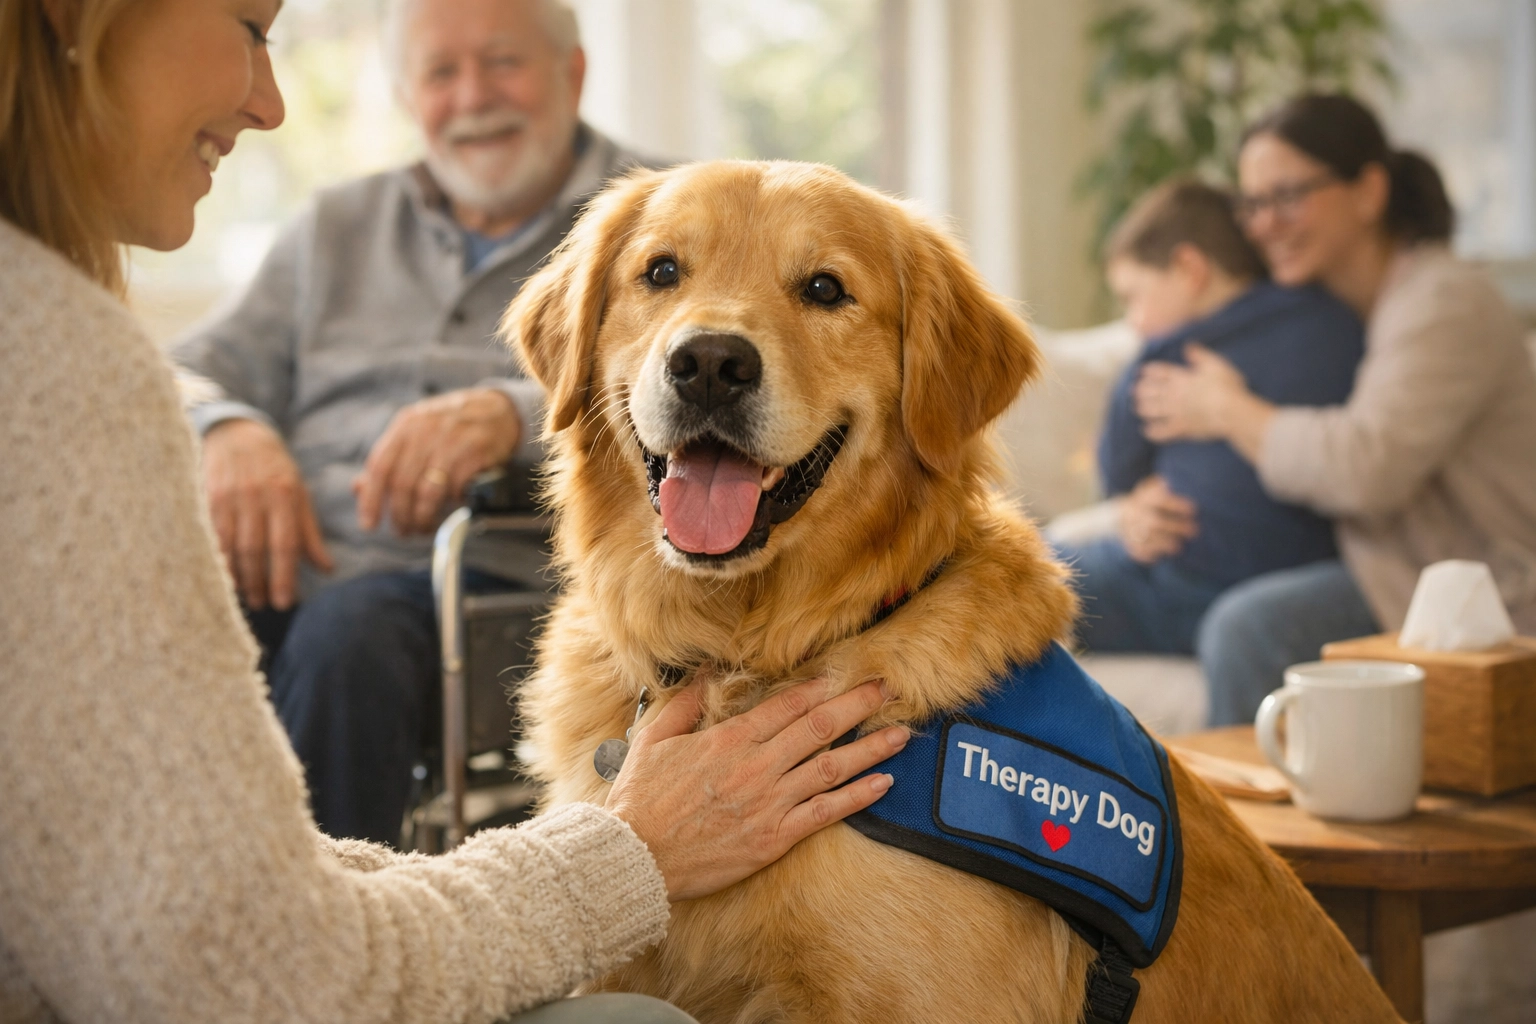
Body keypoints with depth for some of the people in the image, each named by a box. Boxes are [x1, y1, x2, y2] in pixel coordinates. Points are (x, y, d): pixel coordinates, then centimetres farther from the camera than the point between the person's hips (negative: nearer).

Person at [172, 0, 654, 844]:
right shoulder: (337, 228, 27)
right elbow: (205, 365, 22)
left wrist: (513, 412, -25)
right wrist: (228, 430, -5)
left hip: (490, 572, -4)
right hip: (288, 556, 4)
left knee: (346, 628, -37)